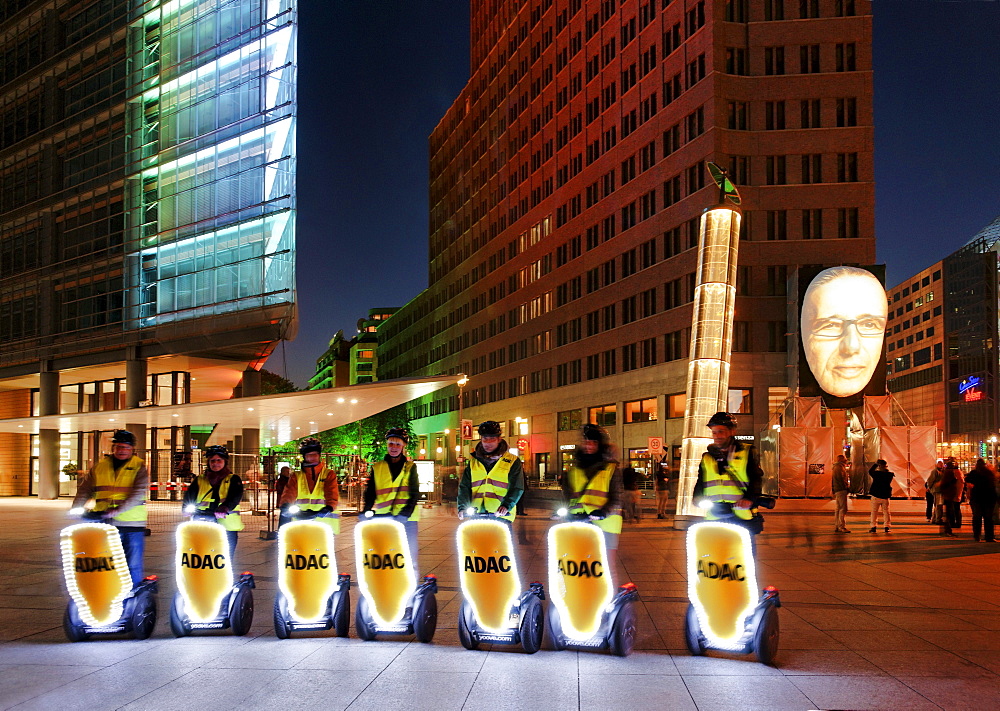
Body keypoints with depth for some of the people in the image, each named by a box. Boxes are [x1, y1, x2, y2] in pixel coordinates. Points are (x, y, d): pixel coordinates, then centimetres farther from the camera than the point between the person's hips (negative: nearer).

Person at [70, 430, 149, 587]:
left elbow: (139, 493, -12)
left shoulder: (139, 467, 0)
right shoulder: (99, 466, 12)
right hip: (104, 525, 3)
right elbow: (85, 489, 11)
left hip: (132, 526, -3)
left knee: (133, 567, 1)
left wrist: (118, 510, -23)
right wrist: (76, 508, -7)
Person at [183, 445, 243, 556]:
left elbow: (235, 496, -7)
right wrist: (188, 508, -19)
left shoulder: (233, 479, 11)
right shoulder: (199, 480, 18)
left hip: (227, 526, -1)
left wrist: (224, 508, -27)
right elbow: (190, 495, 4)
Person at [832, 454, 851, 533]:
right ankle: (842, 527, -15)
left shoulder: (836, 467, 22)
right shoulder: (839, 467, -11)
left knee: (838, 509, 12)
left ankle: (836, 526, 15)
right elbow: (841, 479, -19)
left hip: (837, 490, 11)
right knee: (843, 509, -12)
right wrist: (847, 487, -13)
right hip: (841, 490, -11)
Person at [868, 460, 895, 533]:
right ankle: (887, 527, 11)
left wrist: (875, 464, 11)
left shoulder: (876, 474, -13)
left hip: (876, 496, -2)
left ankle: (873, 527, 3)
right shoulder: (889, 475, -8)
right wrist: (886, 470, 10)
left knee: (874, 512, 6)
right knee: (886, 512, 12)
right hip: (885, 496, 2)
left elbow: (870, 471, 7)